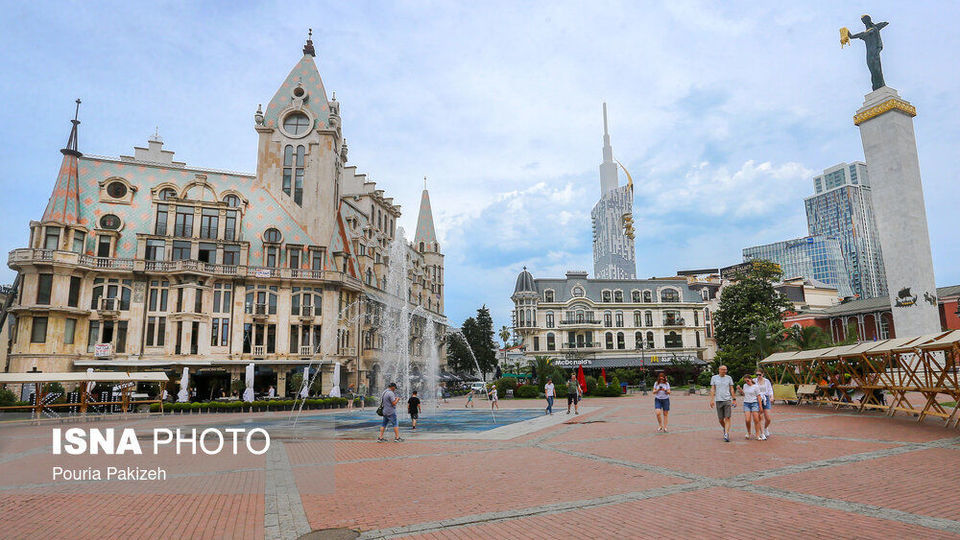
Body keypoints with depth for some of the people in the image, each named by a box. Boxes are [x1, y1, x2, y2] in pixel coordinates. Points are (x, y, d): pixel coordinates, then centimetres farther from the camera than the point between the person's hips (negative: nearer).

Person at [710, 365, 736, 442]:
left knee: (727, 418, -9)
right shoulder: (714, 378, 6)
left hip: (728, 400, 0)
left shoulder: (729, 378, 7)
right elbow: (712, 389, 4)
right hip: (718, 401, 1)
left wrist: (734, 399, 5)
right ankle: (725, 429, 33)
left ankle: (726, 435, -10)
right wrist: (712, 400, -4)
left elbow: (731, 389, 11)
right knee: (720, 419, 5)